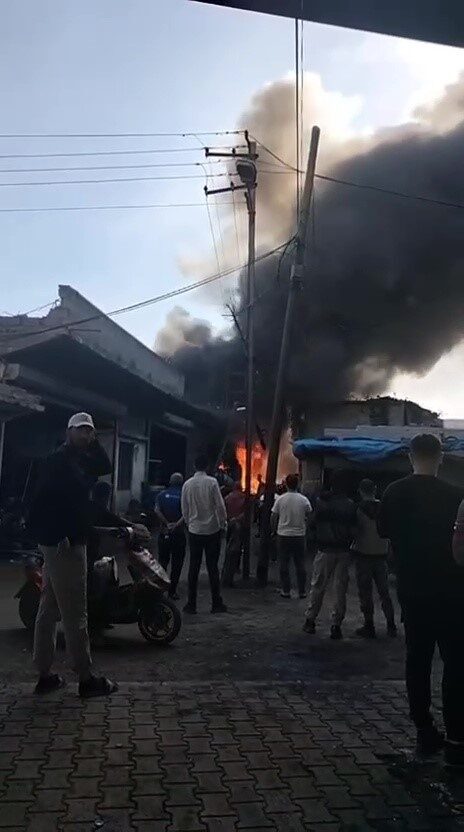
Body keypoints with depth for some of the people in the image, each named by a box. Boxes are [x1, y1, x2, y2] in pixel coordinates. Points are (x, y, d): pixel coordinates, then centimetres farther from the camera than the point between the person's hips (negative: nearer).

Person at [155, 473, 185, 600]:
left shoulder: (162, 494, 3)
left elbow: (157, 511, -11)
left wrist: (167, 524, -11)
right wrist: (177, 524, -19)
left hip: (164, 533, 2)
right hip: (179, 533, -2)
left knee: (162, 561, 14)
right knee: (177, 563, 6)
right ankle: (172, 591, 7)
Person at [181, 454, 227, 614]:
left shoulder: (187, 484, 0)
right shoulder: (212, 482, -9)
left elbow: (184, 508, 6)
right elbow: (220, 505, -9)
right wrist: (223, 524, 4)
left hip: (194, 530, 2)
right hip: (212, 530, -2)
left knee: (194, 567, 7)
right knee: (212, 567, 4)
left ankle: (191, 604, 9)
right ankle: (216, 603, 9)